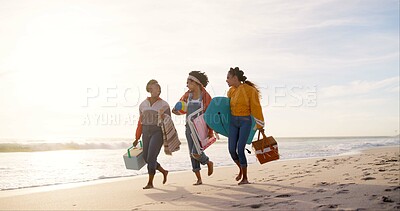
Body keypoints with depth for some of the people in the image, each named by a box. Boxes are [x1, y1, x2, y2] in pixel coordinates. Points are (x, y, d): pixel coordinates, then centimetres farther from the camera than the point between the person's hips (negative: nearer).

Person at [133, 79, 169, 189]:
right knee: (146, 158, 7)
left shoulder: (164, 105, -2)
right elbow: (140, 122, 15)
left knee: (151, 158, -13)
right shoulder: (143, 104, 9)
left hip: (158, 133, -5)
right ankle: (164, 171, 29)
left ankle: (150, 183, -1)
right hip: (146, 133, 5)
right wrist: (137, 138, 14)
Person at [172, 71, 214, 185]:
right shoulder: (188, 95, 8)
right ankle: (199, 179, 16)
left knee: (196, 153, -15)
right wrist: (176, 110, -3)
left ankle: (209, 162, 17)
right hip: (189, 127, 6)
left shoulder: (205, 96, -6)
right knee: (192, 154, 5)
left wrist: (210, 133, -9)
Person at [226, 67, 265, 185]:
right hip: (233, 121, 6)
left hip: (245, 122, -6)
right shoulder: (231, 91, 8)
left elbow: (256, 108, -7)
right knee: (231, 150, 1)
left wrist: (260, 126, -4)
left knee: (240, 150, -10)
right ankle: (241, 169, 29)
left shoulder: (249, 90, -10)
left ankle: (245, 178, 4)